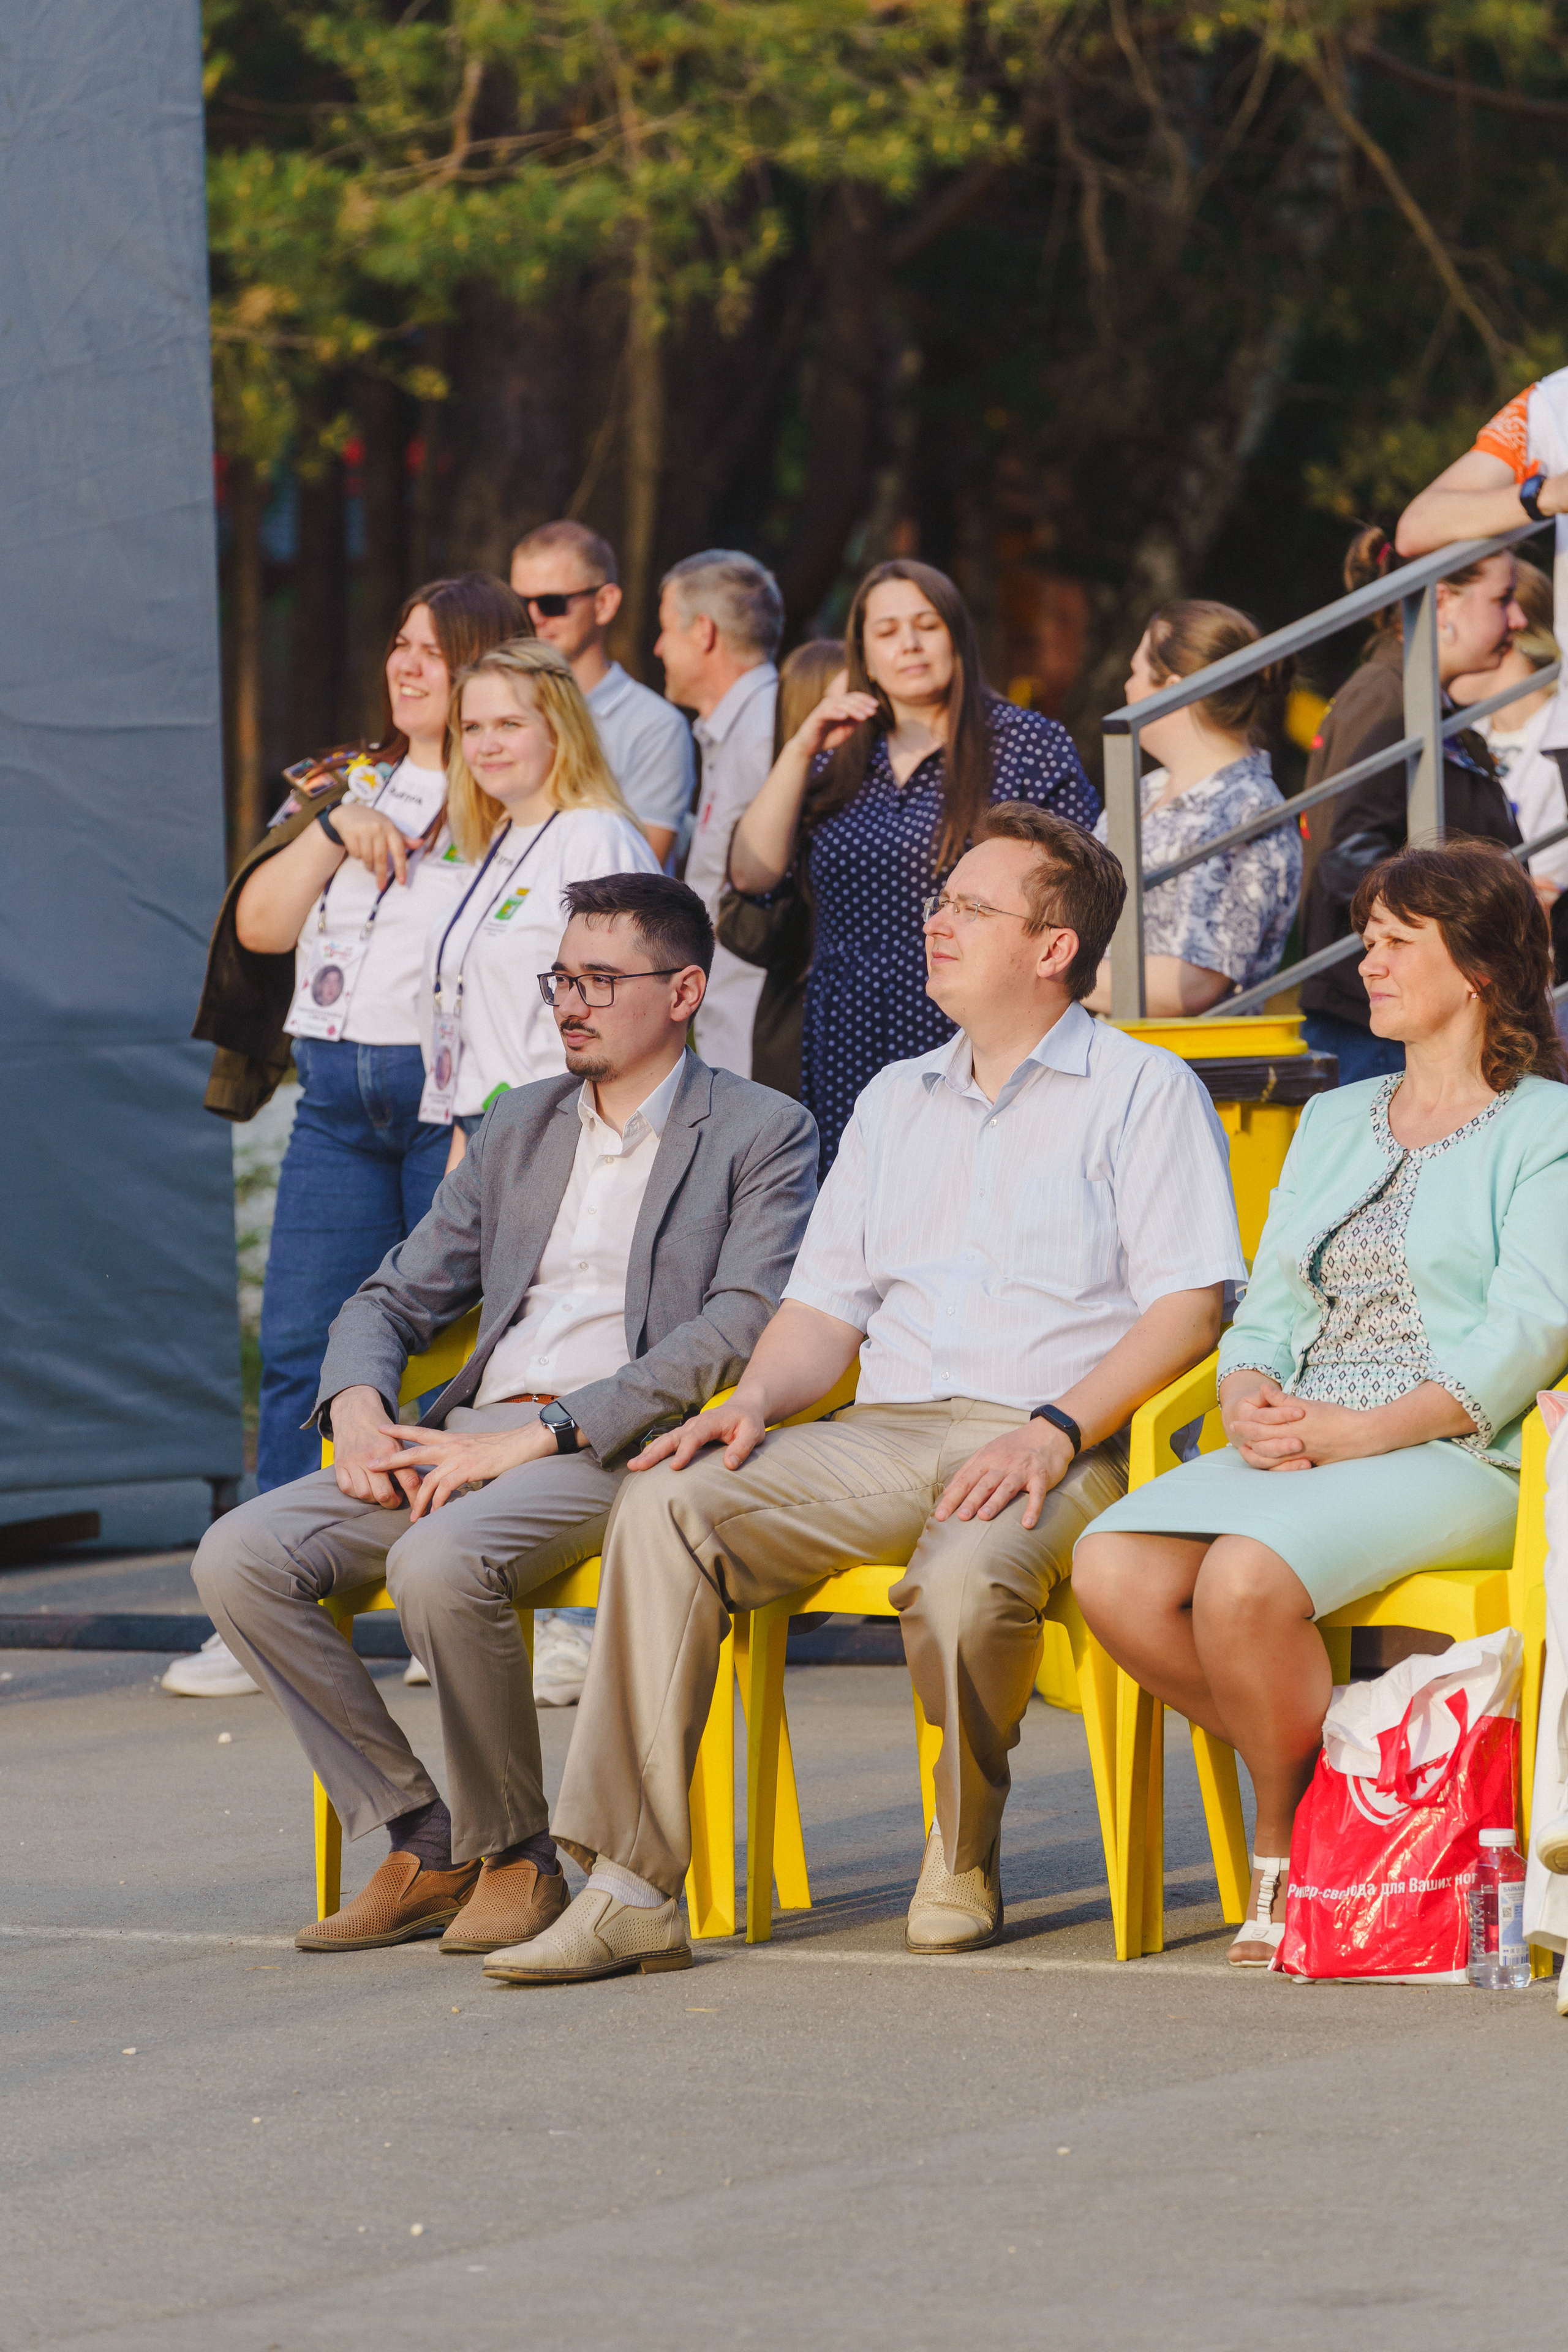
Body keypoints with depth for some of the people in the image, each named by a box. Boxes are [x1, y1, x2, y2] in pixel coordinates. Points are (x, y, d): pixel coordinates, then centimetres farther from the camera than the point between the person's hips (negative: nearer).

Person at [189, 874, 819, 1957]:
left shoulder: (762, 1133, 3)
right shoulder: (520, 1127, 23)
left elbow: (743, 1329, -11)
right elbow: (394, 1299, 23)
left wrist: (541, 1434, -18)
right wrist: (359, 1416, -1)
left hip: (618, 1449, -7)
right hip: (471, 1440, 7)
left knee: (441, 1562, -36)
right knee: (240, 1558, -15)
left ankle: (514, 1855, -15)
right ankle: (420, 1844, -8)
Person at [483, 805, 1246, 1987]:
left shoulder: (1145, 1093, 6)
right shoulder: (897, 1101, 26)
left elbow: (1187, 1307, -5)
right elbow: (827, 1302, 22)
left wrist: (1056, 1432, -18)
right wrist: (755, 1401, 1)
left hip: (1045, 1448, -6)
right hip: (882, 1435, 6)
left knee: (966, 1579, -39)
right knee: (666, 1505, -21)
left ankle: (967, 1853, -8)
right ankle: (631, 1888, -26)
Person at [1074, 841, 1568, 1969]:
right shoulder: (1337, 1121, 25)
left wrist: (1356, 1432, -16)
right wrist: (1251, 1398, -4)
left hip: (1458, 1457, -6)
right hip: (1297, 1446, 6)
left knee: (1244, 1580, -34)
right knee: (1112, 1570, -23)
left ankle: (1292, 1841, -10)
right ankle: (1319, 1779, -6)